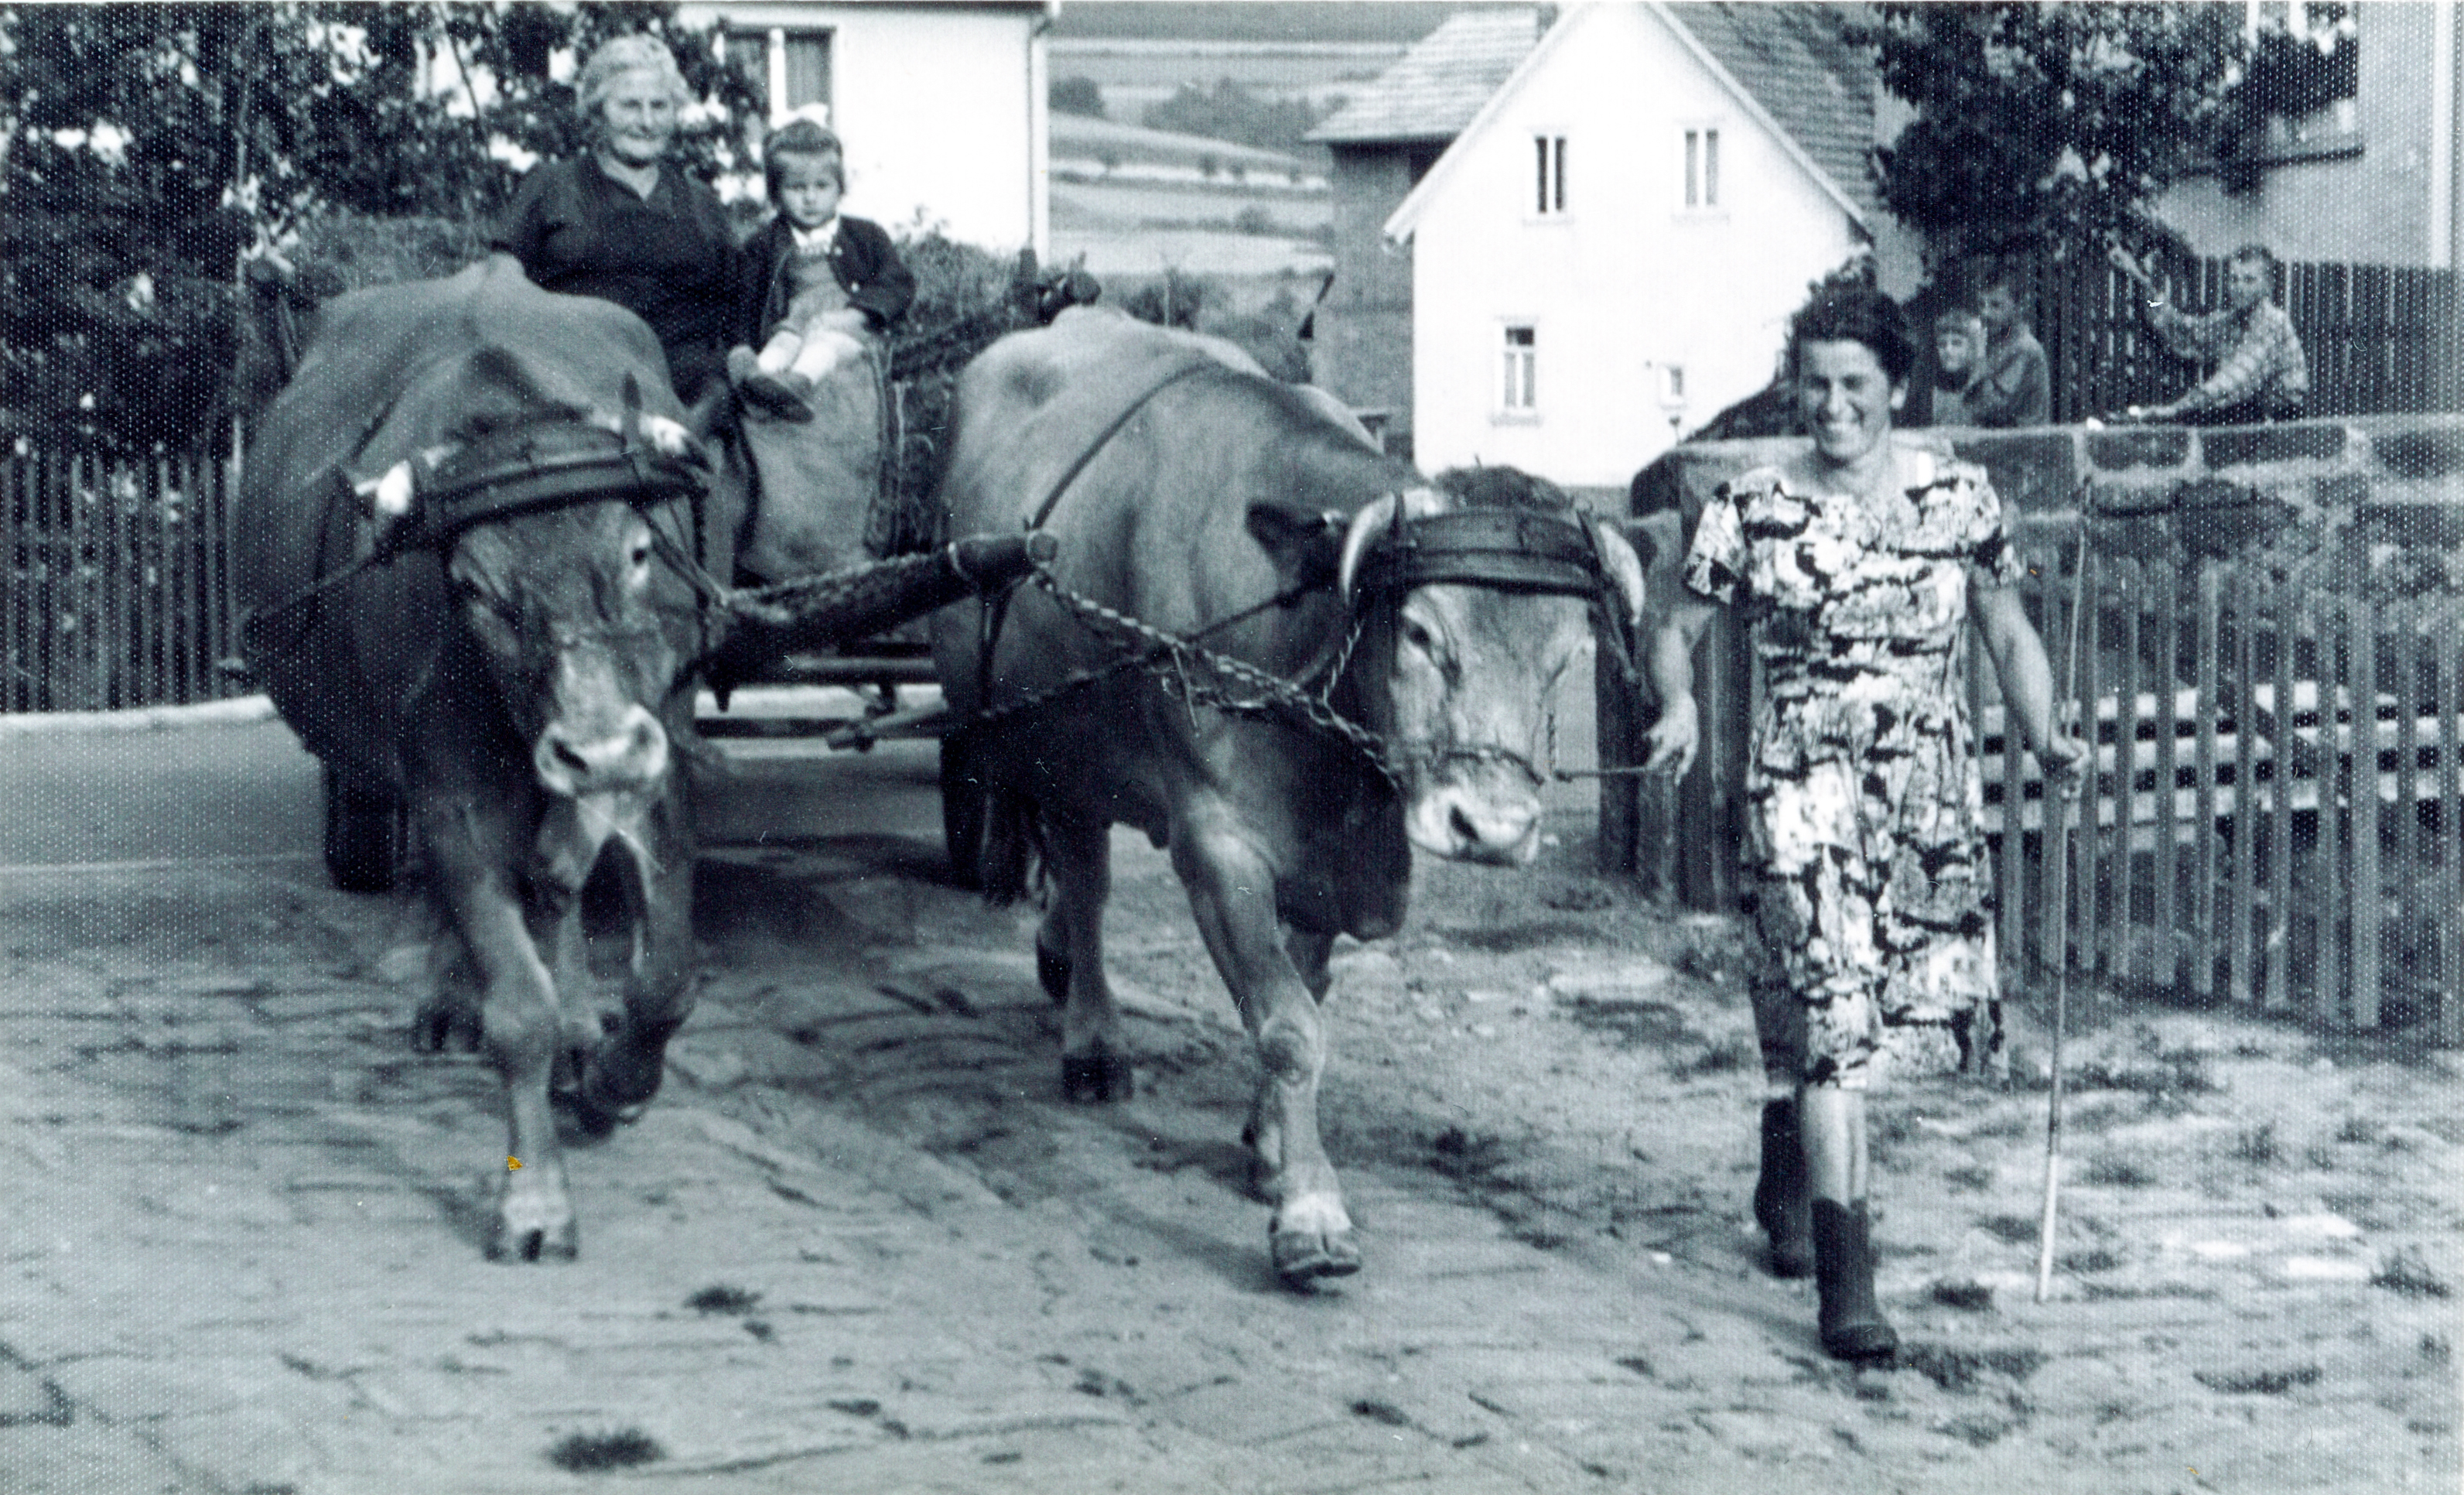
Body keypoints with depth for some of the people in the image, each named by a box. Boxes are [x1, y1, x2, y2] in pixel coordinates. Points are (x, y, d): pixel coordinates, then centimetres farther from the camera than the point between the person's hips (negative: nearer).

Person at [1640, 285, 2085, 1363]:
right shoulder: (1752, 509, -3)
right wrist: (1678, 703, -17)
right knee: (1833, 1004, -14)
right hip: (1802, 786, -3)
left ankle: (1792, 1166, 38)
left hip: (1932, 790, 4)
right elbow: (1676, 628, 4)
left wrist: (2043, 734, -6)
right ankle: (1843, 1276, -15)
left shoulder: (1958, 498, 3)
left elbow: (2009, 636, 10)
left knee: (1938, 997, 10)